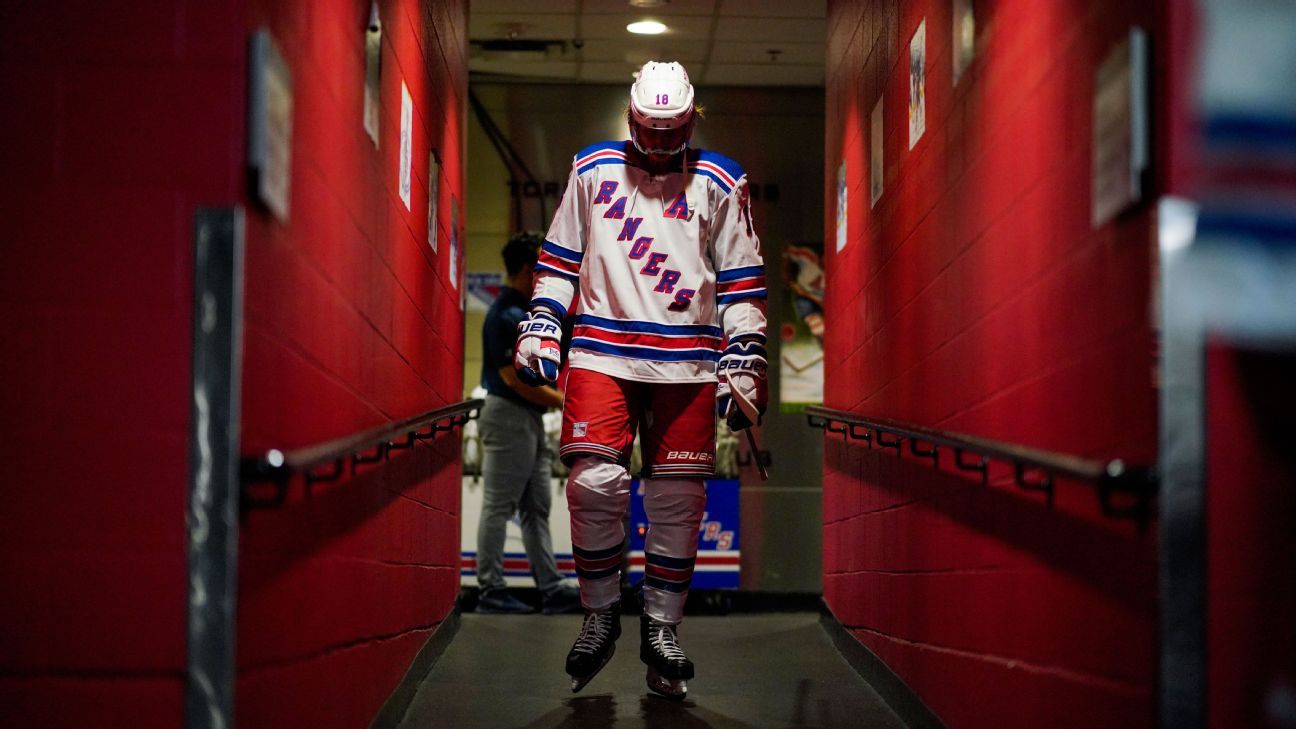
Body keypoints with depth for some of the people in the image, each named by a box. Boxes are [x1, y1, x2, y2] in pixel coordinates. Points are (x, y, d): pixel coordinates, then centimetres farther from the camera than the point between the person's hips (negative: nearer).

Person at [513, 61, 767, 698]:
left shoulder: (719, 184, 9)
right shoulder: (592, 171, 12)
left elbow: (742, 281, 10)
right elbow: (558, 259, 17)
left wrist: (743, 363, 5)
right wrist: (540, 329, 7)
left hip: (687, 362, 0)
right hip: (601, 351, 0)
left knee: (678, 497, -1)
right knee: (594, 483, -14)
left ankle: (662, 627, 14)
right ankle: (601, 614, 6)